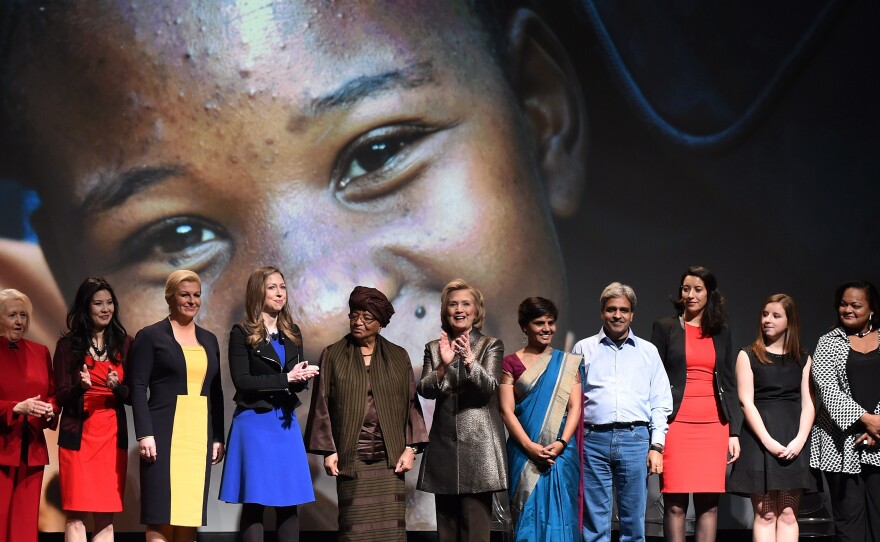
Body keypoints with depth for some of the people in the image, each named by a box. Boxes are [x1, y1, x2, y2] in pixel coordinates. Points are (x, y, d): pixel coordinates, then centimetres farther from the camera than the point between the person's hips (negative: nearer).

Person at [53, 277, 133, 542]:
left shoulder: (124, 344, 7)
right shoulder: (68, 344, 1)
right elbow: (61, 397, -2)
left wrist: (118, 386, -16)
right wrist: (81, 386, -23)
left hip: (113, 436, 2)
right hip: (78, 436, -2)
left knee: (106, 515, 2)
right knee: (76, 514, -4)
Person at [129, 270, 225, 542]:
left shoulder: (209, 340, 17)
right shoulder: (150, 336, 2)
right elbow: (138, 389, -5)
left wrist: (218, 437, 10)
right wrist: (145, 434, -14)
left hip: (199, 436, 5)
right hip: (165, 435, -5)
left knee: (189, 512, 4)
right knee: (162, 515, -6)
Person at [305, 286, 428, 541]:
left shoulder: (398, 357, 9)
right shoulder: (332, 355, 4)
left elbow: (411, 402, 7)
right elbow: (322, 405, 2)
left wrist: (410, 447, -2)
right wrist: (328, 450, -4)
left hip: (389, 457, 2)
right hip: (351, 457, -1)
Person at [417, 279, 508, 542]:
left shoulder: (491, 346, 4)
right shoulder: (434, 348, 11)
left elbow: (489, 387, -10)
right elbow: (425, 390, -2)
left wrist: (470, 360, -27)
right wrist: (443, 365, -21)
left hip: (478, 448, -3)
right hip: (444, 446, 3)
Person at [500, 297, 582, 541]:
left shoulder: (567, 363, 9)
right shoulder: (511, 363, 5)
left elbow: (575, 406, 3)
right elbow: (507, 411, -1)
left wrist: (561, 443, -13)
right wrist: (530, 446, -13)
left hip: (561, 450, 1)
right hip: (524, 450, -1)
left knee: (559, 512, -1)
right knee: (528, 513, 0)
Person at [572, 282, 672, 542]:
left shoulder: (648, 352, 14)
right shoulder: (584, 349, 12)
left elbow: (660, 403, 11)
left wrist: (657, 446, 1)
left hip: (635, 440, 1)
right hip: (594, 440, -1)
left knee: (634, 521, 4)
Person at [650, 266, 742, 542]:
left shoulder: (721, 332, 14)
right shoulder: (665, 327, 6)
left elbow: (729, 384, 15)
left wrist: (734, 432, 7)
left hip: (714, 425, 3)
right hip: (677, 423, -3)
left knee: (709, 504, 1)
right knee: (675, 504, -5)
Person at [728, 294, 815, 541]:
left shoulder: (802, 359, 12)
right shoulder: (748, 356, 4)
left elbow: (808, 404, 7)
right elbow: (746, 403, -3)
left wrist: (799, 440, -9)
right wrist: (768, 441, -12)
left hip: (793, 441, 2)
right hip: (760, 440, -2)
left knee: (788, 514, -1)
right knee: (765, 514, -4)